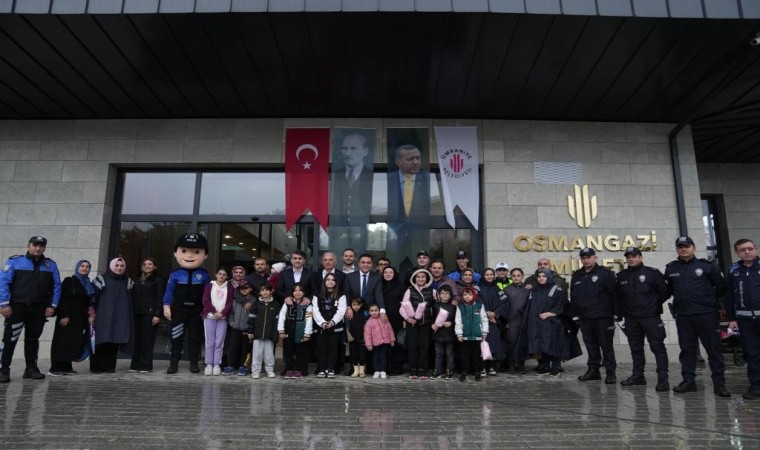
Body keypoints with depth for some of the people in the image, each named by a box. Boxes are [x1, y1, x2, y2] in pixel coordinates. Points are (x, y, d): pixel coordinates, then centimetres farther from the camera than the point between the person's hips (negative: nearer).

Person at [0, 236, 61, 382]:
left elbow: (56, 286, 7)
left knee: (33, 339, 11)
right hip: (17, 307, -3)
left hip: (39, 309, 3)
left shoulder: (51, 265, 6)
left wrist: (52, 305, 0)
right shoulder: (14, 262, -2)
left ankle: (31, 368, 18)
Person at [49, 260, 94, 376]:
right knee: (62, 341, -5)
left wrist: (88, 317, 8)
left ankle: (66, 367, 10)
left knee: (74, 342, 4)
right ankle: (55, 368, -1)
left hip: (80, 318, 6)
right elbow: (62, 299, -9)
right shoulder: (69, 281, -1)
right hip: (67, 317, -6)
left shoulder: (89, 285, 15)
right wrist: (64, 315, -18)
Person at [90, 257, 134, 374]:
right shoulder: (101, 279, 2)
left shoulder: (128, 282, 13)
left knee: (114, 343, 1)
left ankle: (109, 366, 9)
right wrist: (92, 313, -9)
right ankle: (96, 367, 5)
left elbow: (132, 299, 19)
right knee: (101, 341, -5)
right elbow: (92, 295, -3)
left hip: (120, 319, 3)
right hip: (103, 317, -3)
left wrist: (126, 314, 12)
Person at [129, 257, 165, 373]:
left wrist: (157, 314, -14)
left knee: (147, 339, -4)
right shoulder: (138, 280, 19)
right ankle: (135, 365, 11)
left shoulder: (158, 279, 1)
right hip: (137, 313, 5)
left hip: (150, 313, -5)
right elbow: (134, 297, 16)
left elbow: (160, 298, -6)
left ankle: (146, 366, 1)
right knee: (137, 339, 3)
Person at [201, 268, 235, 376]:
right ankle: (209, 364, 5)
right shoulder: (209, 286, 10)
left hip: (223, 318, 0)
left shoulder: (230, 287, 9)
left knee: (219, 342, -1)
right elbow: (205, 301, 0)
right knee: (210, 342, 0)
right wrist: (214, 312, -11)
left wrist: (222, 313, -11)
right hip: (209, 316, 0)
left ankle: (217, 365, 4)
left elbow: (231, 302, 1)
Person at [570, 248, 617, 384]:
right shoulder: (576, 276, 14)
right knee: (591, 345, 11)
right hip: (585, 318, 6)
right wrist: (575, 314, 15)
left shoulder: (605, 273, -4)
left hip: (603, 317, -5)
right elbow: (573, 297, 19)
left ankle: (610, 372, 6)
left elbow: (614, 294, -6)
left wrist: (614, 313, -10)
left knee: (606, 345, 0)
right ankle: (593, 370, 20)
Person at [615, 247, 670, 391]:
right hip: (631, 319, 5)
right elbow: (618, 297, 14)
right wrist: (618, 314, 10)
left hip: (651, 317, -5)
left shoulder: (652, 273, -4)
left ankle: (663, 379, -3)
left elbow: (664, 292, -3)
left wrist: (654, 304, 0)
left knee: (657, 347, -5)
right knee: (636, 348, 13)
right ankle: (638, 375, 22)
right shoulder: (622, 276, 10)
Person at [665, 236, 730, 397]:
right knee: (687, 349, 8)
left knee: (713, 348, 1)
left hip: (706, 315, -3)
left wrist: (710, 300, 8)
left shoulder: (707, 266, 0)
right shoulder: (671, 268, 8)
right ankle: (688, 381, 14)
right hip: (683, 316, 3)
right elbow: (667, 291, 17)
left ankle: (719, 383, 8)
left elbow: (721, 286, 6)